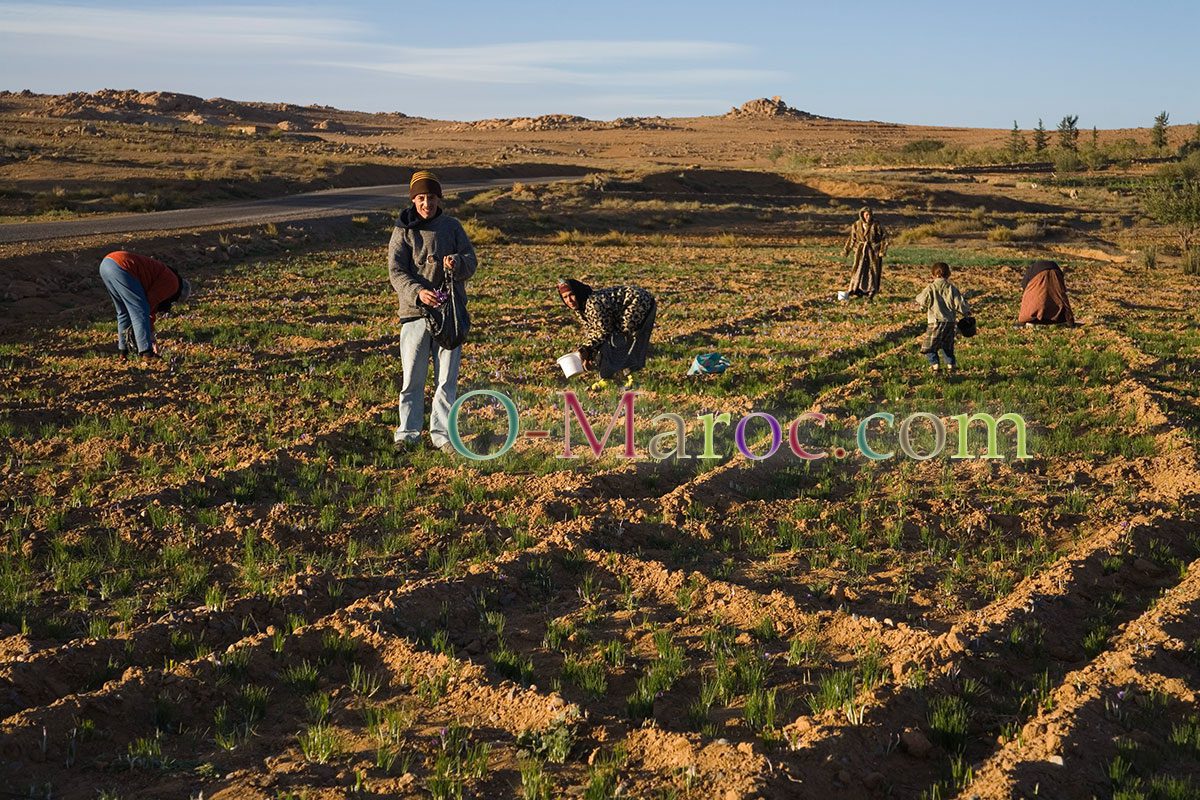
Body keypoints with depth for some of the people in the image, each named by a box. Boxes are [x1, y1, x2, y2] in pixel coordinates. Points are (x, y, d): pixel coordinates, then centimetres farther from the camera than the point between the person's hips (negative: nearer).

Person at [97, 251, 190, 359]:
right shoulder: (172, 282, 6)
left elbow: (151, 311, 34)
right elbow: (150, 303, -4)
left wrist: (151, 339, 36)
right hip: (121, 267, -10)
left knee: (123, 312, 21)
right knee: (139, 312, -3)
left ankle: (123, 350, 23)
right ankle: (146, 352, -4)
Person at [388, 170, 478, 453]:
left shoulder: (452, 226, 6)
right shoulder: (403, 231, 0)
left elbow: (471, 262, 2)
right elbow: (396, 271, -9)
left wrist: (457, 263, -22)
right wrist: (417, 292, -27)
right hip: (415, 312, -2)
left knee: (447, 378, 6)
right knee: (413, 377, 4)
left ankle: (442, 434, 15)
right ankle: (407, 433, 15)